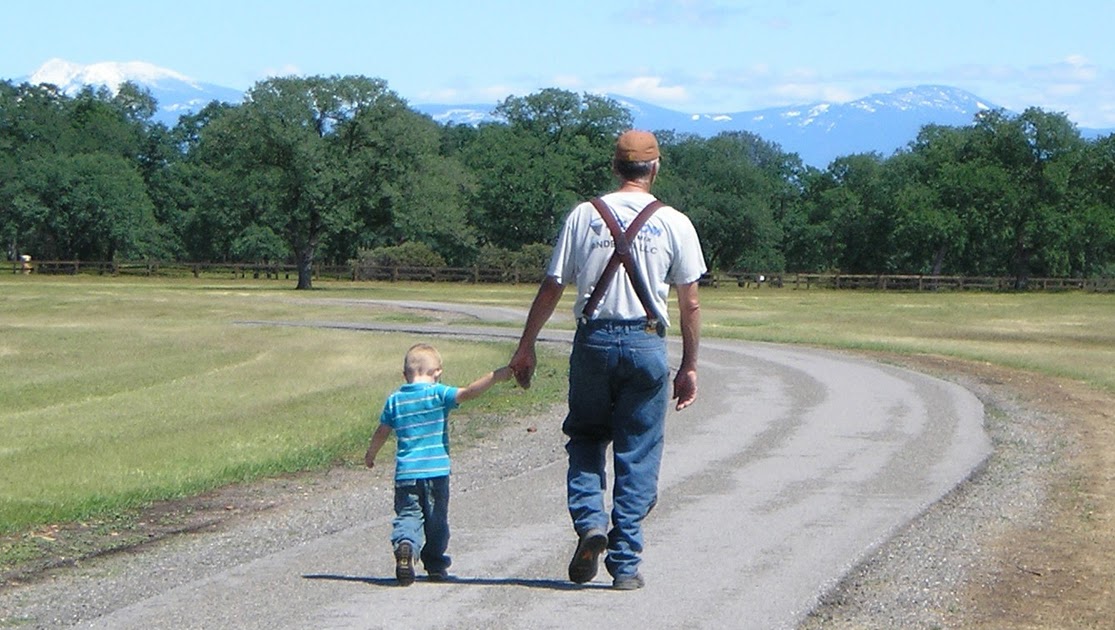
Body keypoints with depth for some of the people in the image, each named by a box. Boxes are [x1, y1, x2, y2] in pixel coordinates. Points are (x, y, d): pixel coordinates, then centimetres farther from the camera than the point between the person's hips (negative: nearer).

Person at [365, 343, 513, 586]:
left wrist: (370, 455, 29)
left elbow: (382, 432, 13)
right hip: (436, 470, -2)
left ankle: (405, 544, -25)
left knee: (408, 514, 4)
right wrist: (494, 377, -19)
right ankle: (435, 564, 18)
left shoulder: (394, 400, 6)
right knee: (436, 518, 11)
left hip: (406, 472, 2)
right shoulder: (438, 394, -4)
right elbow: (467, 393, -18)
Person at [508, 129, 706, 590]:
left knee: (586, 437, 18)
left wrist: (525, 346, 13)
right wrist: (690, 366, 10)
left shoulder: (583, 216, 4)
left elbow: (551, 288, 4)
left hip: (593, 340, 1)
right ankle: (625, 565, 5)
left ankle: (589, 520, -6)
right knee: (637, 456, 5)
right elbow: (689, 302, 2)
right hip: (646, 344, -1)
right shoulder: (674, 223, 2)